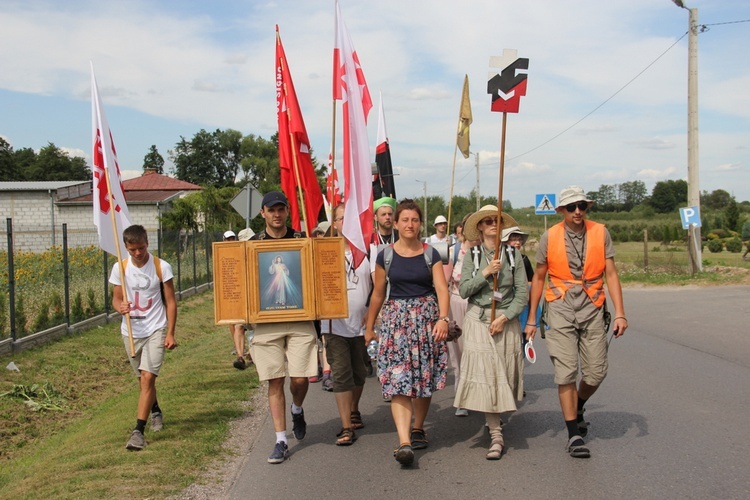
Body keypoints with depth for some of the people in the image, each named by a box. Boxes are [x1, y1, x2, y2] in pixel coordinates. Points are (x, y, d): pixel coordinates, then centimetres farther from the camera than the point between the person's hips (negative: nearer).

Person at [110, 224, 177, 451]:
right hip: (131, 331, 3)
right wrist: (120, 307, -18)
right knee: (143, 378, 17)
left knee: (147, 377, -15)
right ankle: (156, 412, 43)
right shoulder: (119, 268, -1)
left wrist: (170, 333, -7)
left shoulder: (162, 267, -7)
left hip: (156, 330, -3)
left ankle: (139, 431, -13)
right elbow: (116, 298, 7)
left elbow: (170, 302, -2)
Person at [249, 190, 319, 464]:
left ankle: (297, 409, 31)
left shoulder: (302, 240, 6)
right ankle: (281, 441, 11)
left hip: (300, 319, 0)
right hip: (266, 322, 0)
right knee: (275, 381, 2)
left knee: (300, 378, -4)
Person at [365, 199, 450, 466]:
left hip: (426, 317, 1)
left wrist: (443, 318, -22)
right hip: (396, 318, 0)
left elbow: (441, 288, -6)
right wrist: (369, 328, 14)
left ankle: (418, 428, 29)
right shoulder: (386, 255, 5)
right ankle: (404, 442, -18)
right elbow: (377, 294, 11)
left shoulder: (431, 254, 3)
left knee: (424, 379, 8)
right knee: (398, 380, -12)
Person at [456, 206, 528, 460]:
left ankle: (495, 419, 24)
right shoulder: (472, 255, 5)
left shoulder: (512, 254, 4)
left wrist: (505, 317, -9)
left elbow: (523, 292, 0)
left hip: (506, 319, 1)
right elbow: (464, 289, -2)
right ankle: (496, 434, -8)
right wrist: (485, 273, -13)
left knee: (504, 373, 3)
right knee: (484, 372, -9)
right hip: (479, 319, -1)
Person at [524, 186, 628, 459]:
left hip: (592, 307, 1)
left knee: (596, 372, 4)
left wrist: (620, 313, -8)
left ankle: (577, 408, 35)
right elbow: (538, 277, 7)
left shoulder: (600, 233, 1)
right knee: (566, 372, -5)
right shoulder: (549, 237, 0)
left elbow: (611, 274, 0)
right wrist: (531, 318, 6)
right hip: (560, 308, -1)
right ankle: (574, 435, 3)